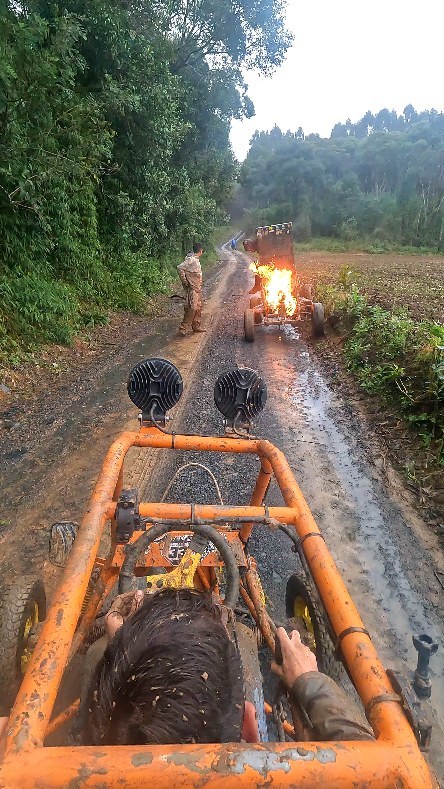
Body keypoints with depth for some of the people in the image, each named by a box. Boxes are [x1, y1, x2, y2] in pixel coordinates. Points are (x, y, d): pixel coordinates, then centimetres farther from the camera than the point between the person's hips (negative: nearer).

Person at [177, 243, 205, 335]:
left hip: (198, 288, 10)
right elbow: (180, 268, -22)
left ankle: (196, 326, 23)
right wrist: (185, 282, -17)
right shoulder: (191, 259, -15)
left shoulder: (196, 260, 13)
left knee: (198, 307, 14)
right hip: (192, 288, -10)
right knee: (192, 308, -12)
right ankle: (183, 328, -8)